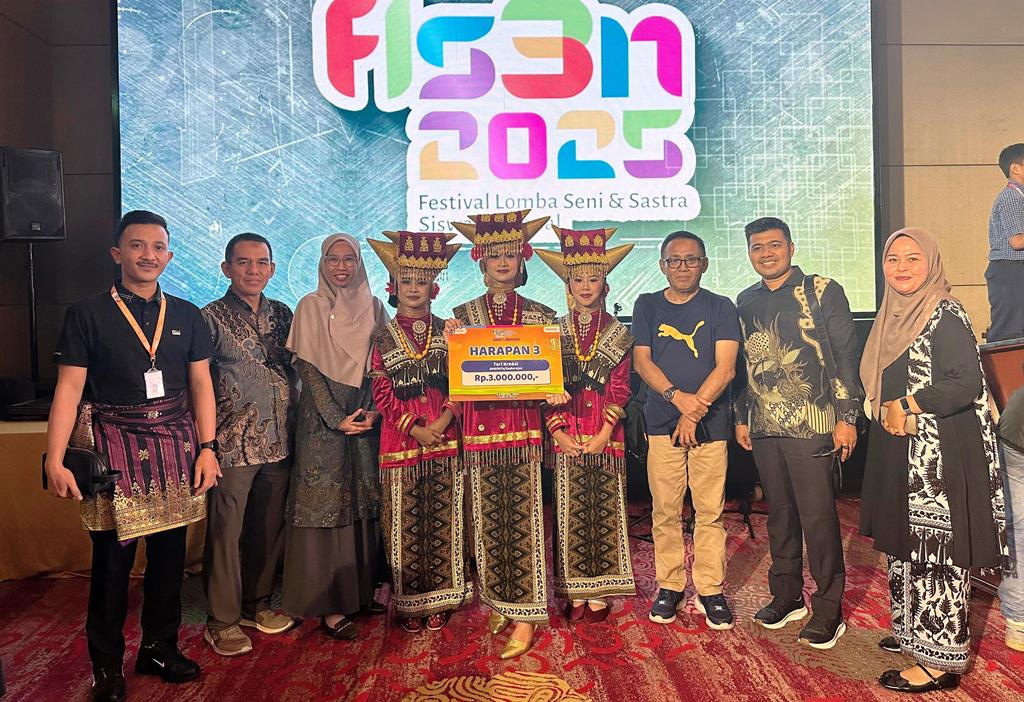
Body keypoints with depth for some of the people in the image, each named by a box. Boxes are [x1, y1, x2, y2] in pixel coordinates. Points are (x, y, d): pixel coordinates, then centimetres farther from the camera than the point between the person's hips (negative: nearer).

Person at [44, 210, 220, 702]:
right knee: (112, 561, 3)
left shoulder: (186, 315, 7)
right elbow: (68, 388, -6)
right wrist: (55, 460, -13)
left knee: (170, 556, 11)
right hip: (114, 447, -3)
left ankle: (160, 648, 30)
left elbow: (201, 384, 7)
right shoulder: (87, 314, -2)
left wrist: (207, 447, 1)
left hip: (175, 445, 3)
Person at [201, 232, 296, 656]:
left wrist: (294, 425, 11)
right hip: (232, 443, -4)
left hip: (277, 441, 5)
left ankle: (257, 603, 30)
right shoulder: (212, 317, -3)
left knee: (269, 528, 13)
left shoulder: (282, 314, 10)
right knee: (225, 531, 2)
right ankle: (222, 620, 17)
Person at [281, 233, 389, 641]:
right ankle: (329, 605, 5)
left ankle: (363, 589, 20)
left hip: (366, 417, 4)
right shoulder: (311, 307, -1)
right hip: (322, 418, -4)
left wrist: (373, 410, -7)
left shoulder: (372, 307, 9)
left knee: (366, 502, 8)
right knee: (325, 505, -2)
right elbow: (308, 368, -7)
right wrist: (337, 419, -13)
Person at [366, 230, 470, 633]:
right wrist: (416, 429, -11)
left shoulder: (447, 332, 7)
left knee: (443, 520, 6)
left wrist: (443, 422, -12)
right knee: (405, 523, 4)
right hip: (401, 440, -1)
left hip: (445, 438, 1)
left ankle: (439, 599, 20)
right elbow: (382, 394, -1)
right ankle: (408, 602, 17)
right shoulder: (384, 339, 4)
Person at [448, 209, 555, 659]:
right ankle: (498, 600, 23)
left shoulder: (539, 315, 8)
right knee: (487, 516, 7)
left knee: (524, 517, -2)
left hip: (524, 424, -1)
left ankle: (525, 614, 5)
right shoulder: (464, 314, 10)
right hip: (480, 425, 1)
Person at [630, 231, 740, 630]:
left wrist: (695, 410, -12)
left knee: (710, 512, 1)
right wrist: (677, 397, -14)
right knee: (665, 511, 4)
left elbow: (725, 368, -3)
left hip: (710, 423, -1)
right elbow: (642, 361, 2)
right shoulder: (647, 306, 11)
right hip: (662, 423, 1)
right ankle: (669, 586, 17)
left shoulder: (720, 308, 6)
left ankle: (710, 590, 13)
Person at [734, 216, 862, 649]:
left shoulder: (823, 291, -2)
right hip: (764, 426, 5)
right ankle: (787, 597, 27)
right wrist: (741, 417, 16)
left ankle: (828, 611, 11)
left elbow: (846, 356, -5)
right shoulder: (745, 302, 13)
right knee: (778, 513, 13)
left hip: (811, 423, -5)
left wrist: (846, 417, -10)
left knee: (818, 516, -2)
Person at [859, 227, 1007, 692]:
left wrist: (906, 406, -14)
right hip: (899, 451, 9)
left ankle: (940, 658, 9)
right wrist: (888, 412, 1)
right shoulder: (893, 315, 12)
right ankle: (913, 632, 33)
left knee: (936, 551, -2)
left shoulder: (945, 315, -12)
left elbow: (967, 384, -20)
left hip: (939, 455, -8)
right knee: (905, 545, 17)